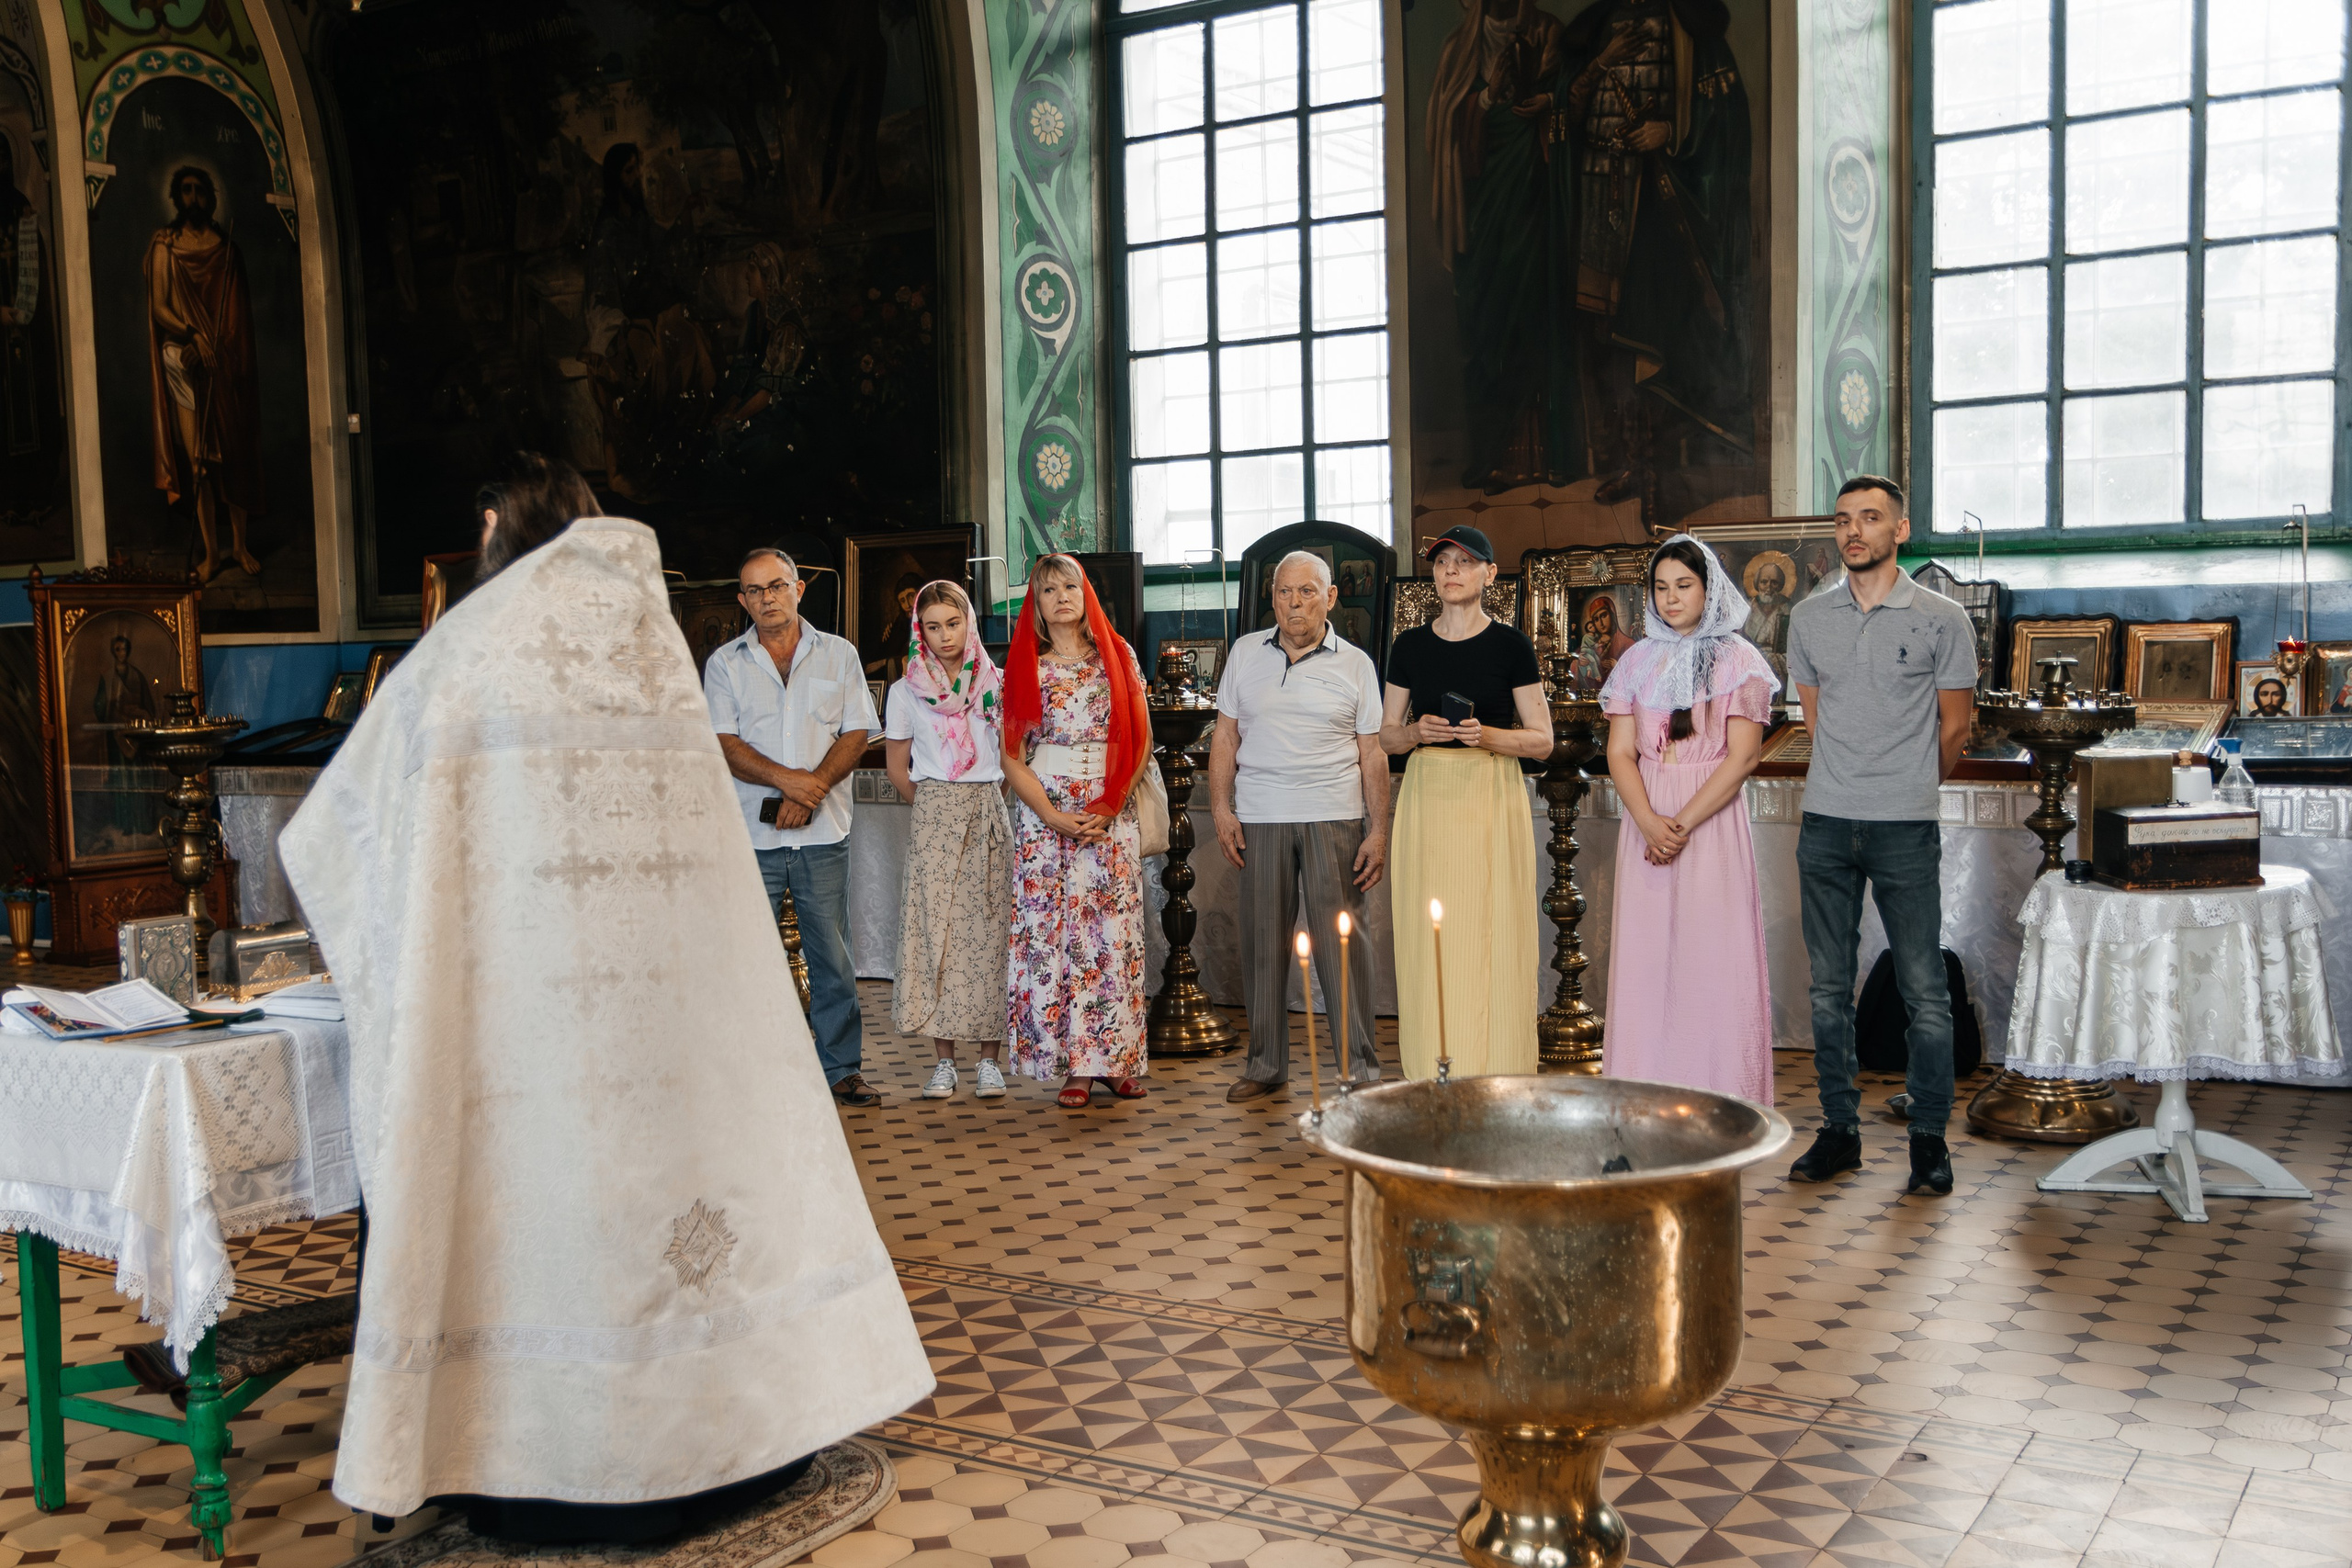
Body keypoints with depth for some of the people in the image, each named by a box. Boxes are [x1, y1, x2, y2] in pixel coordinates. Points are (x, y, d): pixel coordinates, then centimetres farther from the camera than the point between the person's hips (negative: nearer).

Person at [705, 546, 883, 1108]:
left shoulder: (838, 655, 10)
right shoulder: (724, 663, 9)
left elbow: (857, 733, 3)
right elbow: (724, 745, 0)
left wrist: (812, 790, -11)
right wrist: (789, 780, -15)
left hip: (822, 832, 0)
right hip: (751, 834, 0)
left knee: (832, 955, 1)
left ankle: (843, 1068, 10)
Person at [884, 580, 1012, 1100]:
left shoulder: (996, 685, 7)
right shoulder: (907, 692, 6)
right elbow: (898, 767, 12)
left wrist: (984, 802, 8)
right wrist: (937, 807, 10)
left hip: (989, 813, 0)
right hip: (933, 816, 0)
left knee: (988, 930, -3)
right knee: (935, 929, -4)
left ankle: (989, 1057, 2)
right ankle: (944, 1059, 3)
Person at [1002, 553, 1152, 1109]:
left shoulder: (1117, 656, 8)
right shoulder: (1026, 668, 6)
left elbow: (1141, 739, 6)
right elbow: (1012, 757, 2)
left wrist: (1110, 804, -6)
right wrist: (1054, 816, -9)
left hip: (1112, 817, 1)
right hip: (1044, 818, 0)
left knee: (1114, 934, -1)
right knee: (1051, 934, -4)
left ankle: (1116, 1059, 7)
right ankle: (1074, 1066, 1)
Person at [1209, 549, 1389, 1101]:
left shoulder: (1355, 664, 5)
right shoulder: (1246, 653, 10)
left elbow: (1373, 754, 5)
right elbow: (1225, 736, 12)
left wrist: (1379, 832, -2)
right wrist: (1221, 809, 2)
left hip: (1334, 817, -2)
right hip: (1260, 817, 2)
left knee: (1342, 940, -3)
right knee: (1263, 941, 5)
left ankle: (1361, 1065, 4)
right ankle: (1265, 1063, 14)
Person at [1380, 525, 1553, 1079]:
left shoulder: (1510, 645, 2)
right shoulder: (1409, 646, 10)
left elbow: (1542, 740, 1)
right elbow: (1387, 737, 13)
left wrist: (1486, 735, -16)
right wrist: (1418, 731, -8)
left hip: (1491, 795, -2)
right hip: (1426, 797, 3)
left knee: (1492, 939, -4)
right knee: (1426, 942, 0)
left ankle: (1496, 1082, 3)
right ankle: (1432, 1081, 7)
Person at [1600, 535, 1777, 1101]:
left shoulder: (1737, 660, 0)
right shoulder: (1639, 660, 11)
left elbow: (1743, 756, -8)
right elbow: (1620, 752, 5)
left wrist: (1683, 823, -15)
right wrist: (1649, 822, -12)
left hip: (1713, 820, -3)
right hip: (1646, 821, 4)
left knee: (1712, 957, -3)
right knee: (1645, 957, 3)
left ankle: (1721, 1109, 3)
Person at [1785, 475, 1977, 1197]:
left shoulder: (1942, 620, -1)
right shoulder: (1809, 618, 8)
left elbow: (1953, 729, 7)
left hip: (1906, 828, -3)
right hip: (1825, 822, 3)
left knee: (1923, 988, -1)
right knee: (1829, 986, 7)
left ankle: (1929, 1138, 9)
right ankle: (1839, 1130, 17)